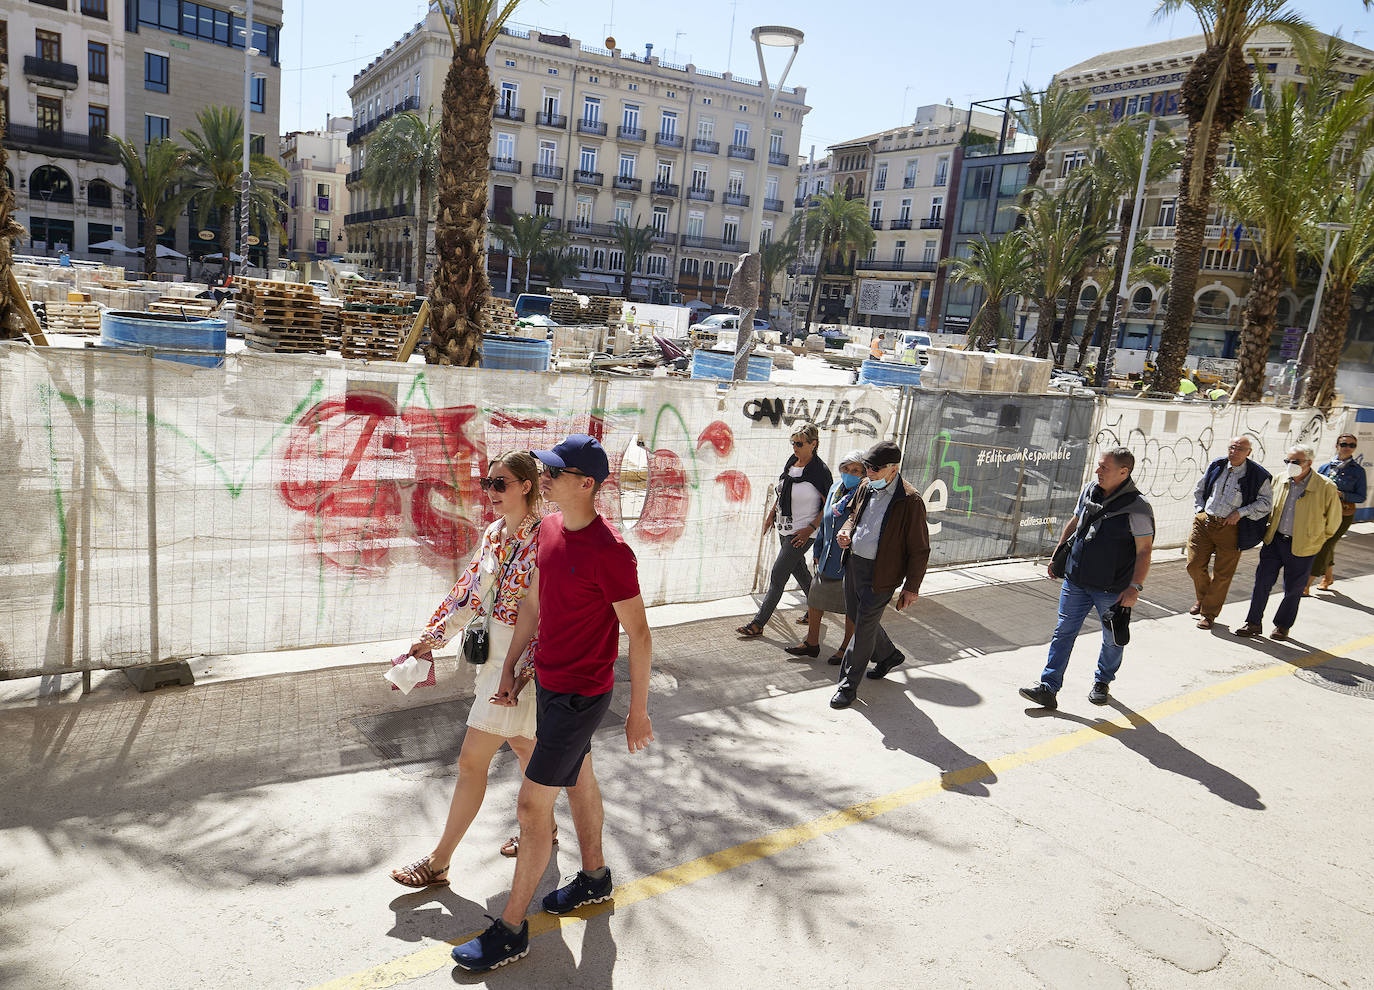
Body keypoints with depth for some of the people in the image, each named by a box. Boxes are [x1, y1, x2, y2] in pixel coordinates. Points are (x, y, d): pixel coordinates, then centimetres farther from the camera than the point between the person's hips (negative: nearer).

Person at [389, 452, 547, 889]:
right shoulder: (494, 533, 5)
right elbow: (471, 591, 14)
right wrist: (434, 635, 12)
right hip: (493, 656, 8)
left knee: (472, 759, 0)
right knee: (524, 745, 22)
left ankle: (439, 861, 14)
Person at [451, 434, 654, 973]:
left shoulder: (610, 552, -26)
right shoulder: (549, 528, 0)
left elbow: (639, 635, -19)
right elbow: (533, 603, 11)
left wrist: (638, 711, -13)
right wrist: (509, 668, 15)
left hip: (580, 696, -8)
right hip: (547, 682, 8)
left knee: (532, 804, -1)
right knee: (579, 780, 24)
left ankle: (510, 930, 16)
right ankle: (594, 877, 46)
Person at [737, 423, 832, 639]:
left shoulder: (820, 471, -18)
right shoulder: (792, 461, 3)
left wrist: (811, 528, -19)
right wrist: (772, 512, 12)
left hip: (802, 532, -8)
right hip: (785, 528, 8)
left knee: (778, 576, -5)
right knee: (799, 570, 20)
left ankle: (758, 624, 1)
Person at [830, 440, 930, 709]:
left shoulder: (910, 501, -17)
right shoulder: (865, 487, 3)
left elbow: (919, 549, -12)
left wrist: (911, 587, -10)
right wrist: (846, 530, 0)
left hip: (880, 573, -7)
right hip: (854, 563, 7)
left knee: (864, 626, 1)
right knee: (855, 617, 20)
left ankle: (848, 685, 16)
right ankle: (888, 655, 46)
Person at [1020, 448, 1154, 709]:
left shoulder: (1137, 508, -15)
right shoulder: (1089, 492, 3)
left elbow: (1144, 551, -13)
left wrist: (1135, 587, -19)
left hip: (1112, 589, -4)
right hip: (1076, 580, 5)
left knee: (1112, 639, 13)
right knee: (1063, 632, 1)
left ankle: (1102, 682, 36)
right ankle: (1048, 688, 3)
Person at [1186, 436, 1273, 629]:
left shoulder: (1258, 475, -6)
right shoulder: (1216, 466, 6)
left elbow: (1266, 502, -2)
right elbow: (1199, 490, 19)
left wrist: (1241, 512, -12)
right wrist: (1199, 510, 7)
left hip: (1231, 528, -3)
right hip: (1205, 522, 3)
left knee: (1222, 574, 3)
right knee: (1194, 565, 2)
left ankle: (1209, 613, 17)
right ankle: (1203, 598, 31)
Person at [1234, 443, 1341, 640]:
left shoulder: (1326, 487, -13)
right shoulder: (1281, 481, 1)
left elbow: (1333, 520, 0)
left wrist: (1316, 540, 8)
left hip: (1301, 547, -4)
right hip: (1274, 541, 4)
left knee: (1293, 589, 8)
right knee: (1262, 581, 2)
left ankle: (1283, 625, 26)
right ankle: (1254, 623, 12)